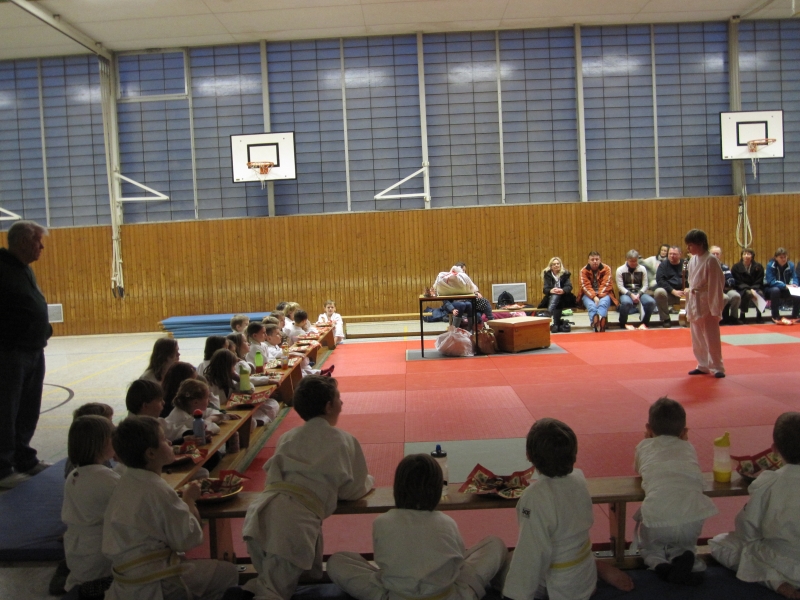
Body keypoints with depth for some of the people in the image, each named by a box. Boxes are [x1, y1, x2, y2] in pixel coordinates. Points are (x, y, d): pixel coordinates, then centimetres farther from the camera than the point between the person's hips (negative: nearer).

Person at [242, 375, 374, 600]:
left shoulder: (288, 437, 22)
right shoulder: (344, 441, 8)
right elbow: (353, 491, 16)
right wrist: (368, 480, 39)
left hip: (261, 511, 5)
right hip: (297, 518, -5)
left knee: (271, 581, 25)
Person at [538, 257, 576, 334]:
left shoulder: (565, 274, 6)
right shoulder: (547, 274, 5)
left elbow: (569, 287, -7)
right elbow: (545, 289, -6)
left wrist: (563, 290, -31)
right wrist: (551, 290, -30)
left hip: (563, 297, 0)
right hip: (551, 297, 1)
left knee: (556, 296, -35)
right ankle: (557, 324, -36)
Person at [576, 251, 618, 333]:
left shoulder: (606, 268, 0)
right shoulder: (584, 270, 0)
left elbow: (606, 284, -9)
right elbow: (586, 286, -9)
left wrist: (599, 296, -23)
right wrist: (594, 297, -25)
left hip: (603, 294, 0)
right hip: (589, 294, 0)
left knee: (603, 303, -34)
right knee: (591, 305, -33)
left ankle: (597, 324, -58)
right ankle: (599, 326, -56)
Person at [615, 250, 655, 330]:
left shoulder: (642, 269, 7)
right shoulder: (620, 270, 1)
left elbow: (645, 285, 4)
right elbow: (620, 286, -6)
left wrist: (638, 294, -14)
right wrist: (631, 295, -18)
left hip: (639, 293, 3)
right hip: (626, 293, -3)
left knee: (651, 302, -28)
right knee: (626, 302, -40)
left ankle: (644, 323, -4)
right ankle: (623, 324, -14)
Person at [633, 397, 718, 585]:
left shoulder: (644, 446, 17)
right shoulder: (688, 448, 21)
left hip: (658, 520, -1)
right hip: (693, 519, 2)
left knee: (645, 541, 32)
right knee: (686, 541, 35)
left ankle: (658, 562, 2)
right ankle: (685, 558, 2)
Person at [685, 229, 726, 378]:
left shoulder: (711, 260, -13)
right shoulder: (692, 260, 9)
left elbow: (717, 285, -13)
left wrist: (715, 308, -15)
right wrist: (689, 306, 13)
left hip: (707, 304, -7)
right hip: (694, 303, 7)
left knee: (711, 338, -2)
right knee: (697, 338, 13)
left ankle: (717, 367, 9)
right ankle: (703, 366, 25)